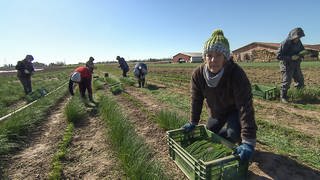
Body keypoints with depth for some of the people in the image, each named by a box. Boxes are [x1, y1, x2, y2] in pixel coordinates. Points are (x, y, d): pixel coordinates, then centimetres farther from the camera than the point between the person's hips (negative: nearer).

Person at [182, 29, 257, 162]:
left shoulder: (237, 74, -36)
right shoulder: (198, 74, -24)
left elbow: (245, 106, -38)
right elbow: (196, 100, -12)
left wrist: (248, 141, -41)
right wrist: (193, 123, -6)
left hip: (234, 111, -4)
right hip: (215, 113, 4)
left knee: (233, 132, -30)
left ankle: (243, 144, 5)